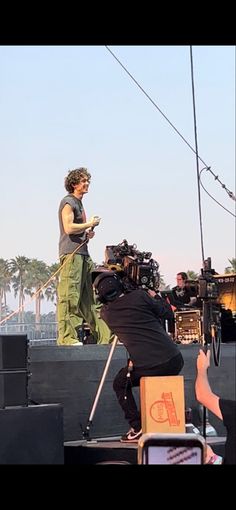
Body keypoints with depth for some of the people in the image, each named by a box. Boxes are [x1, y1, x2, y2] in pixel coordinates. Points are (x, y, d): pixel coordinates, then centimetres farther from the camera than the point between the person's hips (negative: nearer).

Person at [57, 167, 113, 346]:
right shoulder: (68, 202, -4)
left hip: (83, 254, 10)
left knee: (92, 296, 8)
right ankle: (67, 337, -13)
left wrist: (88, 233, 12)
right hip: (71, 253, -10)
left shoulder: (79, 203, 25)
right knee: (69, 296, -12)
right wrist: (90, 224, -6)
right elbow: (69, 228, -18)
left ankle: (105, 336, 8)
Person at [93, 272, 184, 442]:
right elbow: (168, 313, 13)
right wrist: (155, 295, 29)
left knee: (120, 384, 25)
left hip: (146, 367, -2)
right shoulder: (139, 296, 3)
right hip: (174, 360, 2)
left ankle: (138, 428, 13)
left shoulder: (106, 313, 8)